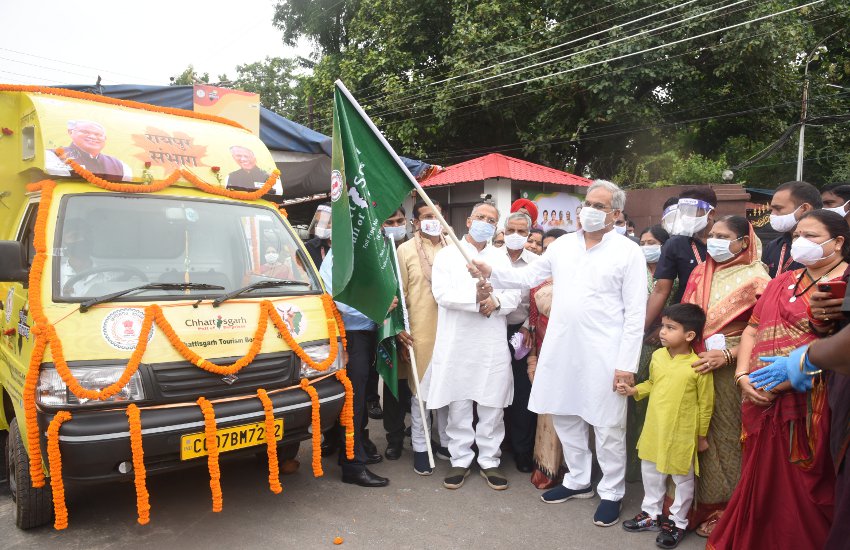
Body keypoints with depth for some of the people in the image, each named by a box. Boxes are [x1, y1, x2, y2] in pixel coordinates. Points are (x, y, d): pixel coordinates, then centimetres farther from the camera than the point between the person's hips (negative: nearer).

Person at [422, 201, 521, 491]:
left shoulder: (501, 258, 15)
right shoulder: (447, 255, 5)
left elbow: (514, 295, 4)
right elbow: (441, 293, -9)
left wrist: (495, 301, -16)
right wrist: (476, 300, -19)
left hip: (493, 344, 2)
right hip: (456, 343, -2)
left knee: (492, 406, 7)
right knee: (458, 405, 6)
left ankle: (489, 461, 21)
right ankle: (460, 460, 20)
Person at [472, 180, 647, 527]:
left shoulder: (628, 252, -5)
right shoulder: (562, 245, 9)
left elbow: (636, 312, -8)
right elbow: (527, 277, 15)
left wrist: (627, 363, -12)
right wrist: (491, 273, -1)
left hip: (603, 354, -5)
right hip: (561, 348, 5)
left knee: (607, 426, 5)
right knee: (565, 416, 16)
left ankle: (611, 492, 25)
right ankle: (578, 480, 35)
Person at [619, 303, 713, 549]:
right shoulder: (657, 356, -3)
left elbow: (705, 404, -9)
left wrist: (702, 435, -2)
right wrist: (633, 390, -3)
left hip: (682, 436, -6)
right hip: (654, 430, 6)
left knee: (682, 479, 13)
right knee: (650, 473, 20)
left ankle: (677, 522, 31)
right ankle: (651, 513, 39)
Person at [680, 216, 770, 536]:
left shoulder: (755, 278, -6)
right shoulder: (700, 273, 10)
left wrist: (726, 355, -18)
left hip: (728, 369, -5)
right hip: (694, 365, 5)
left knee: (725, 436, 4)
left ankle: (723, 509, 20)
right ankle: (698, 504, 23)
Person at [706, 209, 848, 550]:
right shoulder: (781, 282, 17)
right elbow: (752, 331, 15)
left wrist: (788, 378, -18)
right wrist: (742, 375, 1)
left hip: (810, 404, -5)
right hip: (762, 403, 6)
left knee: (801, 489, 6)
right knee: (761, 484, 14)